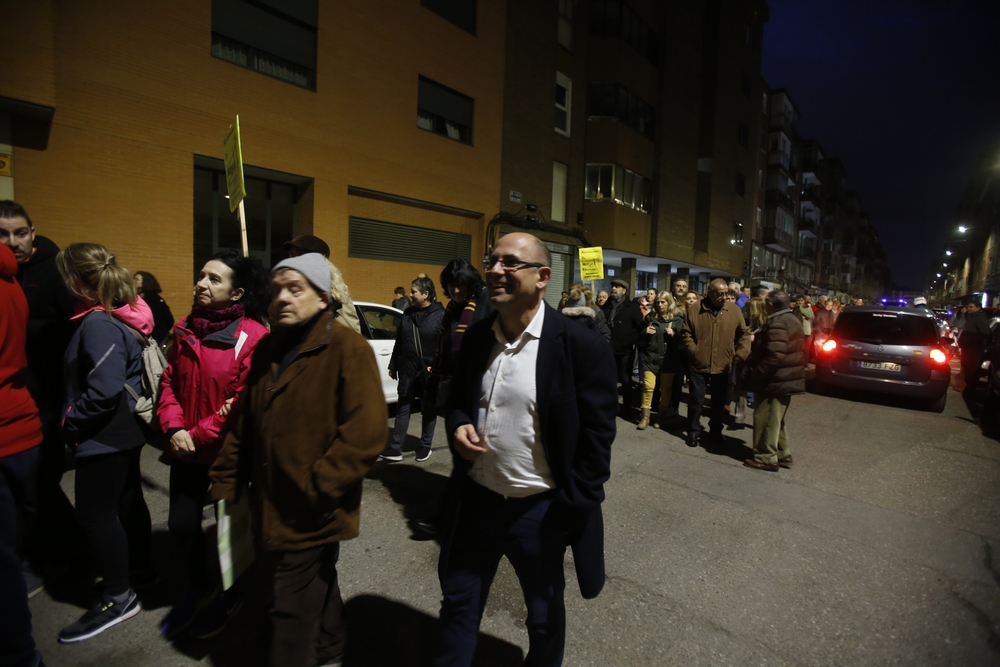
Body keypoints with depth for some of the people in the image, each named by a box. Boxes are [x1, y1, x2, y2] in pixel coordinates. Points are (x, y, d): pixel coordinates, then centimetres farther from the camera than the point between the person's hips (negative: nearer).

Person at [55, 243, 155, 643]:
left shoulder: (98, 323, -22)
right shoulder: (117, 316, 6)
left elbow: (104, 389, -28)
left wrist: (72, 420, -13)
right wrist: (75, 419, 13)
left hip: (104, 436, -9)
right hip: (123, 431, 10)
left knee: (94, 512, 2)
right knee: (127, 500, 20)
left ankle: (117, 598, 14)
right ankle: (142, 568, 36)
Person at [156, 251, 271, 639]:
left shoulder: (251, 336, -19)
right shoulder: (186, 330, 4)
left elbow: (245, 399, -21)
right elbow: (170, 382, 7)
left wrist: (201, 434, -14)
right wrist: (174, 428, -8)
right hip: (187, 448, 6)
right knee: (181, 523, 12)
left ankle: (229, 594, 38)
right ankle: (199, 586, 40)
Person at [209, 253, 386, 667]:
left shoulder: (347, 348, -16)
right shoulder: (266, 350, 8)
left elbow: (365, 433, -23)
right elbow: (244, 425, 14)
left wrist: (315, 489, -22)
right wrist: (227, 482, 10)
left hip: (310, 517, -7)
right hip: (271, 508, 7)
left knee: (292, 612, 4)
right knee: (316, 587, 26)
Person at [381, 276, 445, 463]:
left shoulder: (440, 314, -9)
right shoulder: (408, 314, 7)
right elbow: (399, 342, 11)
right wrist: (393, 366, 13)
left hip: (429, 371, -4)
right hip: (408, 370, 4)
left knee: (428, 410, 10)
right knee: (402, 408, 7)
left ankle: (425, 447, 23)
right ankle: (395, 448, 13)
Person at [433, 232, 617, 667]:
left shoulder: (582, 346, -17)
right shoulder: (477, 337, 0)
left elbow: (597, 437, -14)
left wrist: (573, 510, -14)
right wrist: (458, 425, -9)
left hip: (540, 510, -4)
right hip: (476, 499, 4)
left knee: (544, 615, 22)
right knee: (458, 603, 22)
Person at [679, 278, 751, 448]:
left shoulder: (734, 310, 0)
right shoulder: (694, 309, -5)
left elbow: (744, 333, 5)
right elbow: (686, 333, -1)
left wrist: (741, 354, -5)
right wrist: (694, 351, -10)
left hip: (723, 365, 2)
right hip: (699, 364, -2)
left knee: (720, 401, 15)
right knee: (696, 399, 5)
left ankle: (715, 430, 33)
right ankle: (693, 431, 19)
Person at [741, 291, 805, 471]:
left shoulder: (777, 323, -21)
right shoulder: (791, 320, 13)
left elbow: (774, 356, -29)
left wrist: (753, 374, -23)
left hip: (774, 381, -11)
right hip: (787, 379, 11)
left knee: (765, 419, -1)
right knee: (775, 419, 20)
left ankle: (766, 458, 7)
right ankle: (782, 454, 28)